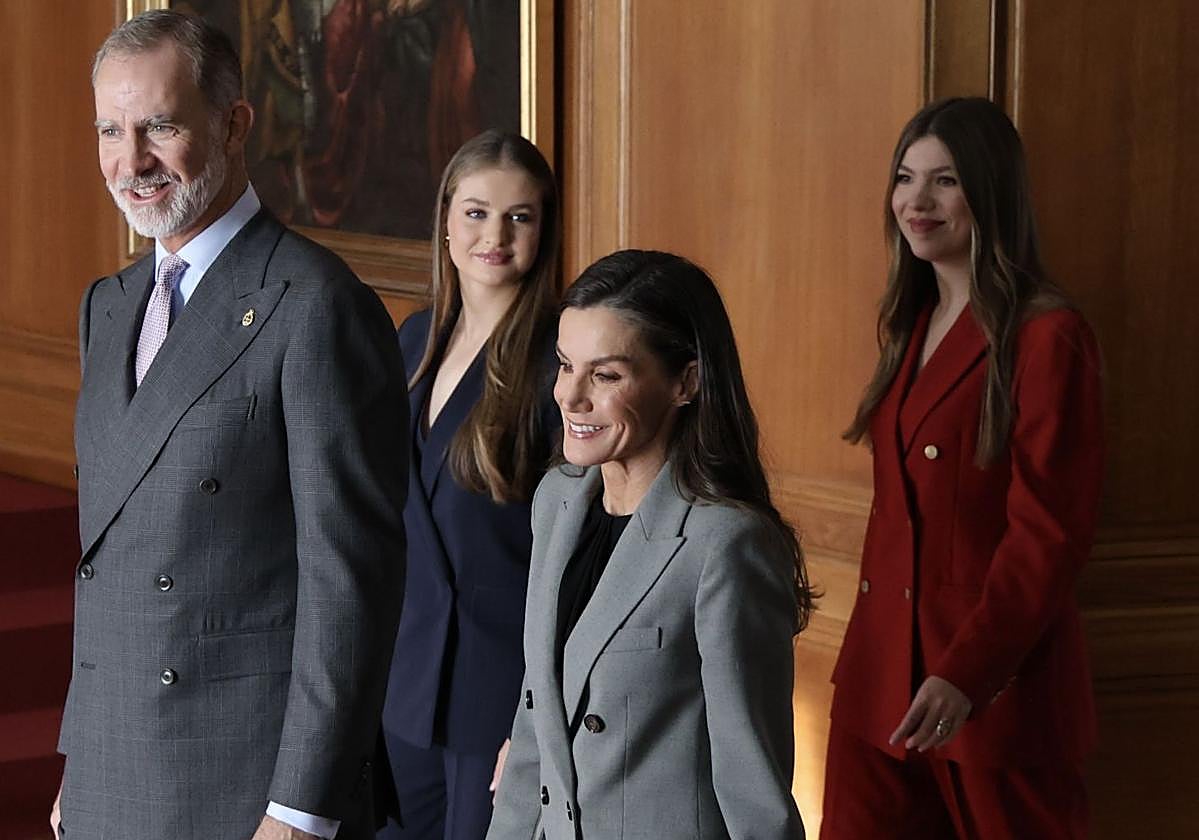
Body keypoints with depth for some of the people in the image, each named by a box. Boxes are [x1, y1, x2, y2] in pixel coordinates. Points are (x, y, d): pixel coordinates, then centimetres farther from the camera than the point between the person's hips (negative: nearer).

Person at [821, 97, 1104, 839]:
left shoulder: (1047, 336, -12)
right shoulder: (910, 324, 13)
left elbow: (1050, 533, -16)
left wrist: (965, 673, -22)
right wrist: (869, 650, 14)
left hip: (998, 680, -7)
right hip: (882, 667, 7)